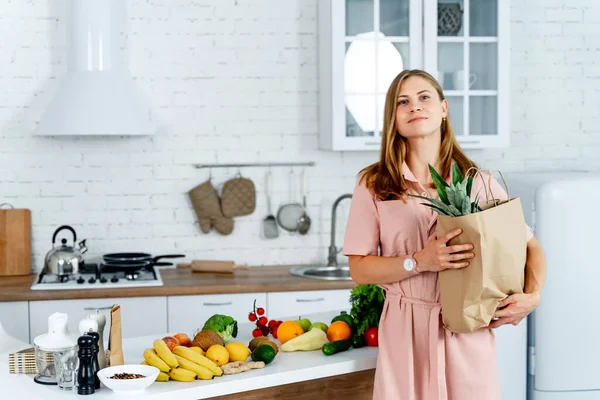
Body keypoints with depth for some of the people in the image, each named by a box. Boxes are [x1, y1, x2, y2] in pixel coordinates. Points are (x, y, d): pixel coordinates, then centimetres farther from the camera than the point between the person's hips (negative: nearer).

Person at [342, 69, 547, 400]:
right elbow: (359, 269, -2)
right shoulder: (373, 184, 0)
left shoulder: (480, 183, 1)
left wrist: (532, 296, -10)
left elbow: (531, 247, 8)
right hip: (405, 332, 0)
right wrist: (419, 262, -15)